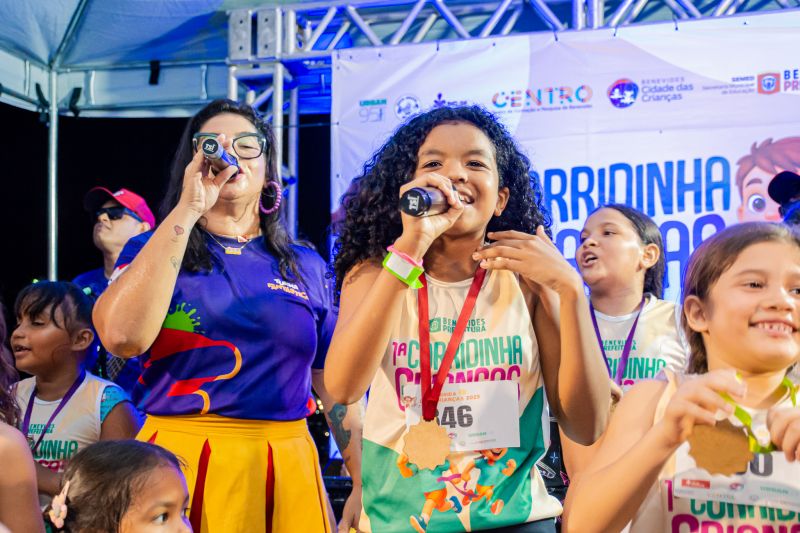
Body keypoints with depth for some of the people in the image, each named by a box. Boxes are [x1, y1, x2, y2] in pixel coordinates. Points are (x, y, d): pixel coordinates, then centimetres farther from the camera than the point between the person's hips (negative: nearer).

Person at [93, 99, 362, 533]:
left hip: (286, 465, 2)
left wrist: (362, 485, 3)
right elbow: (123, 338, -19)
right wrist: (186, 211, -16)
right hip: (179, 457, -2)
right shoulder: (154, 250, 2)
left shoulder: (307, 266, 8)